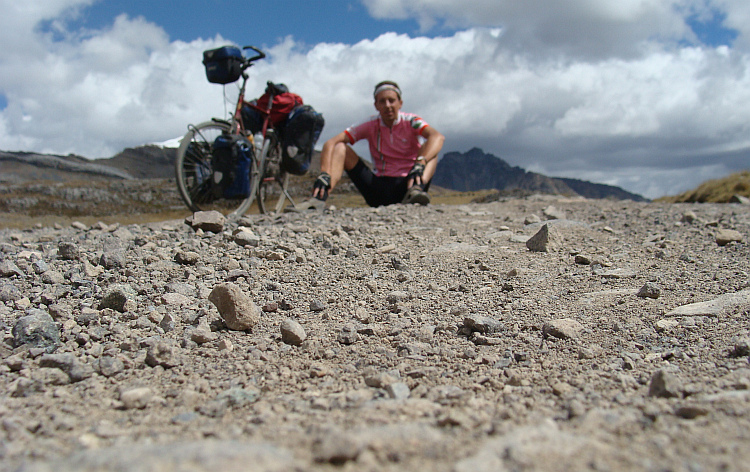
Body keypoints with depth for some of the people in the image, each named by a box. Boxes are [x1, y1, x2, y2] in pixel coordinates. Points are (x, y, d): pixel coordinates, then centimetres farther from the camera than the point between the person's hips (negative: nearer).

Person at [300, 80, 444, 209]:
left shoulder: (410, 122, -5)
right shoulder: (371, 126, 1)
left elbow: (437, 137, -27)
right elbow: (331, 143, -9)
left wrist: (420, 164, -45)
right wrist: (324, 174, -28)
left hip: (404, 187, -2)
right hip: (378, 189, 2)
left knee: (429, 149, -22)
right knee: (340, 148, -8)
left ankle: (416, 190, -51)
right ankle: (319, 198, -31)